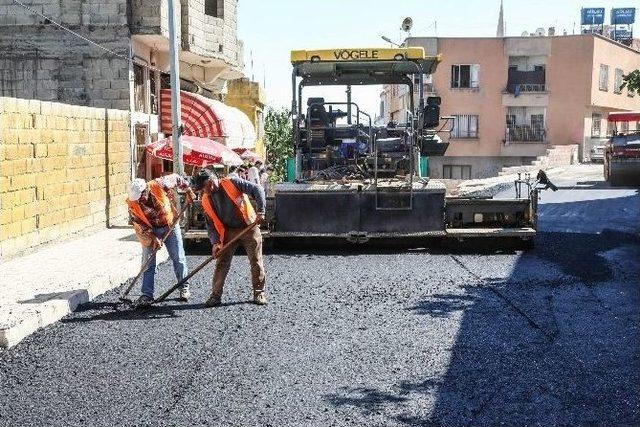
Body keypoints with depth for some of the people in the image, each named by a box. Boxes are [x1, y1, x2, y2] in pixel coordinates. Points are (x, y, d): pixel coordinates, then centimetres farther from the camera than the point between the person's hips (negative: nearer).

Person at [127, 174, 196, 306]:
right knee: (148, 262, -2)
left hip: (170, 225, 0)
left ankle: (184, 288, 20)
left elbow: (177, 178, -8)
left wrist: (188, 191, -4)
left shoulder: (160, 185, -26)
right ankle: (147, 294, 4)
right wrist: (153, 238, -22)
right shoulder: (133, 204, -21)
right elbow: (139, 224, -15)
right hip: (149, 231, 0)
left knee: (179, 258, 5)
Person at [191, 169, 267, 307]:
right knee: (221, 263, 0)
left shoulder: (232, 183, -12)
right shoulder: (206, 201, 0)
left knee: (256, 262, 1)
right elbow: (210, 224, 3)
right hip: (228, 232, 3)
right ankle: (216, 295, 8)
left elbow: (257, 190, -15)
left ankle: (259, 293, 14)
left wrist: (261, 211, -24)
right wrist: (215, 242, -10)